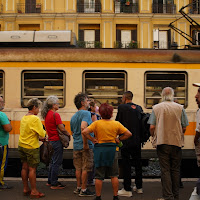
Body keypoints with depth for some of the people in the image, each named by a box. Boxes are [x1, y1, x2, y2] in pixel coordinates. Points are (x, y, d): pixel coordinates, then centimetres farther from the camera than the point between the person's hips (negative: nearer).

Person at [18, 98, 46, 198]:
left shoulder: (23, 118, 8)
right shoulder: (35, 119, -18)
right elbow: (42, 134, -17)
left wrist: (38, 137, 12)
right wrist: (44, 132, 5)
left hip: (21, 146, 8)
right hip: (31, 147, -8)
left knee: (24, 167, 13)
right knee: (32, 169, -1)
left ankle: (25, 189, 23)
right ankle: (34, 191, 6)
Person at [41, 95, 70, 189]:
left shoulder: (46, 114, 9)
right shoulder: (55, 114, -18)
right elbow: (62, 128, -17)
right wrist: (68, 134, -1)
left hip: (51, 140, 9)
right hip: (57, 140, -9)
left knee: (53, 161, 19)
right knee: (56, 162, -1)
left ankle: (50, 181, 28)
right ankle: (54, 184, 5)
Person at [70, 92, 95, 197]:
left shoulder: (73, 117, 15)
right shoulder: (86, 113, -12)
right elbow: (83, 127, -27)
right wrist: (85, 143, -24)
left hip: (76, 146, 8)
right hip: (85, 146, -8)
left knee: (78, 168, 15)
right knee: (85, 168, 0)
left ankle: (78, 188, 23)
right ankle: (83, 190, 5)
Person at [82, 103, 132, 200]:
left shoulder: (96, 123, -6)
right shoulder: (116, 124, -1)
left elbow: (84, 132, -15)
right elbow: (128, 134, 0)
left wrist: (93, 139, -6)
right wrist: (119, 139, 7)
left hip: (99, 149, -1)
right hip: (112, 149, 1)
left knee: (99, 176, 6)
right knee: (114, 175, 12)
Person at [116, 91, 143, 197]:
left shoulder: (122, 107, -8)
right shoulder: (139, 108, 7)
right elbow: (142, 123, 11)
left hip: (126, 140, -5)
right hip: (137, 140, 6)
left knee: (126, 164, 0)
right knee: (138, 163, 16)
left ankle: (127, 189, 3)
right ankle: (139, 187, 26)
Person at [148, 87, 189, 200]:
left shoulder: (156, 108, -3)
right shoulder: (180, 108, -2)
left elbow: (152, 127, -5)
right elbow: (184, 128, -1)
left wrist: (154, 138, 13)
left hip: (162, 142, -1)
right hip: (177, 142, 1)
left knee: (165, 170, 3)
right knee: (175, 170, 11)